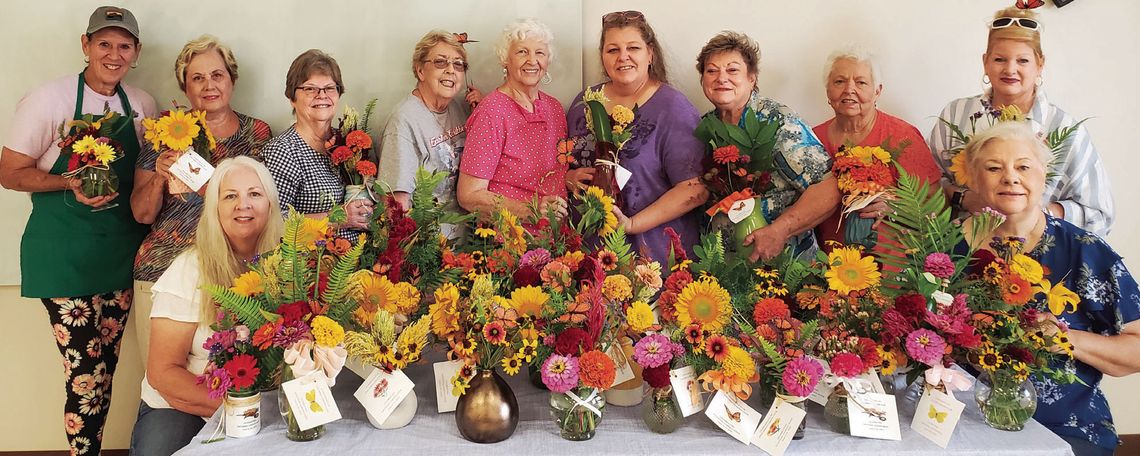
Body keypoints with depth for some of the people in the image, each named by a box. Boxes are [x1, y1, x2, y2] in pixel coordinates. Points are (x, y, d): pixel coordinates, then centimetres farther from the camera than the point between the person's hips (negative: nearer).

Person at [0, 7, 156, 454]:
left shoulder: (142, 104, 7)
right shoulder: (48, 99, -8)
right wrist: (70, 183, -21)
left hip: (121, 249, 5)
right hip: (65, 253, -4)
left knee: (104, 371, 10)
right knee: (87, 376, -5)